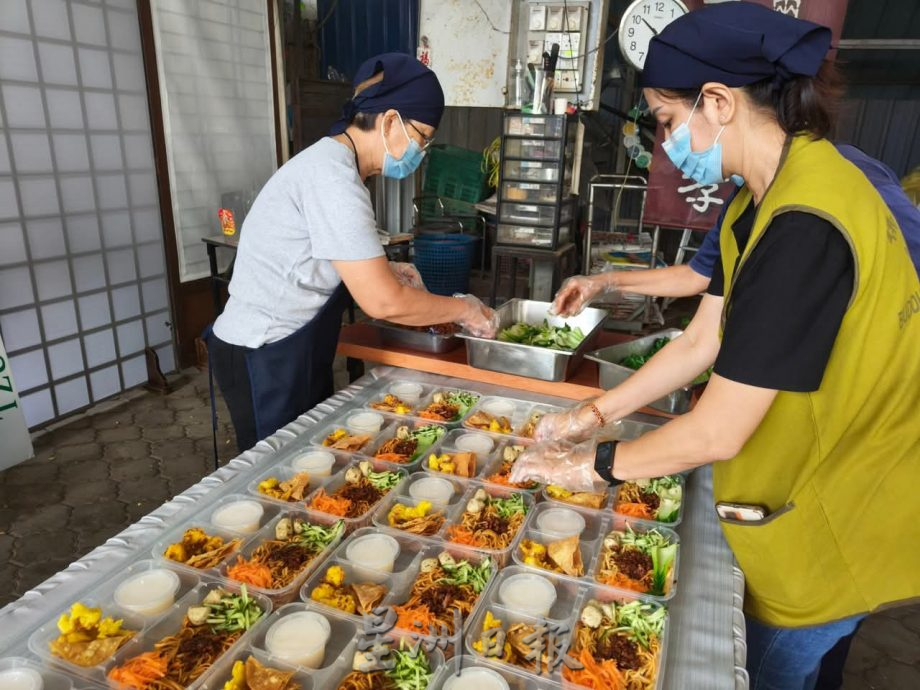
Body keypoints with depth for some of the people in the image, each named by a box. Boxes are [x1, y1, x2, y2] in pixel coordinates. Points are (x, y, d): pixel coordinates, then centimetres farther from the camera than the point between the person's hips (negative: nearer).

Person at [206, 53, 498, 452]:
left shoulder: (331, 162, 7)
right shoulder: (333, 177, -23)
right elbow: (382, 302, -26)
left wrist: (383, 270, 4)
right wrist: (464, 309, -12)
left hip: (287, 352, 9)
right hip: (265, 359, -9)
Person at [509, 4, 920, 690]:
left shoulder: (804, 226, -31)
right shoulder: (763, 201, 0)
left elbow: (717, 432, -28)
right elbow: (699, 344, 3)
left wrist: (592, 464, -13)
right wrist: (592, 415, 3)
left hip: (835, 520, -8)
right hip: (800, 491, 8)